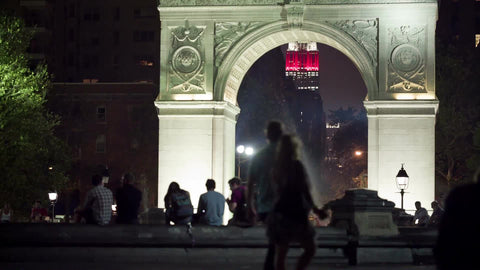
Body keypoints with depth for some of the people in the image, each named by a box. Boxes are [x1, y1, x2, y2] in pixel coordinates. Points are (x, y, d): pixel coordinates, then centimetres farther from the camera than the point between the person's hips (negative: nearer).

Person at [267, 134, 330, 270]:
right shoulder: (297, 165, -9)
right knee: (310, 249, 8)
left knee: (280, 254, 7)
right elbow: (304, 191, -12)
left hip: (279, 212, 6)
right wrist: (315, 209, -3)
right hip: (295, 213, -6)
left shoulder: (276, 167, 9)